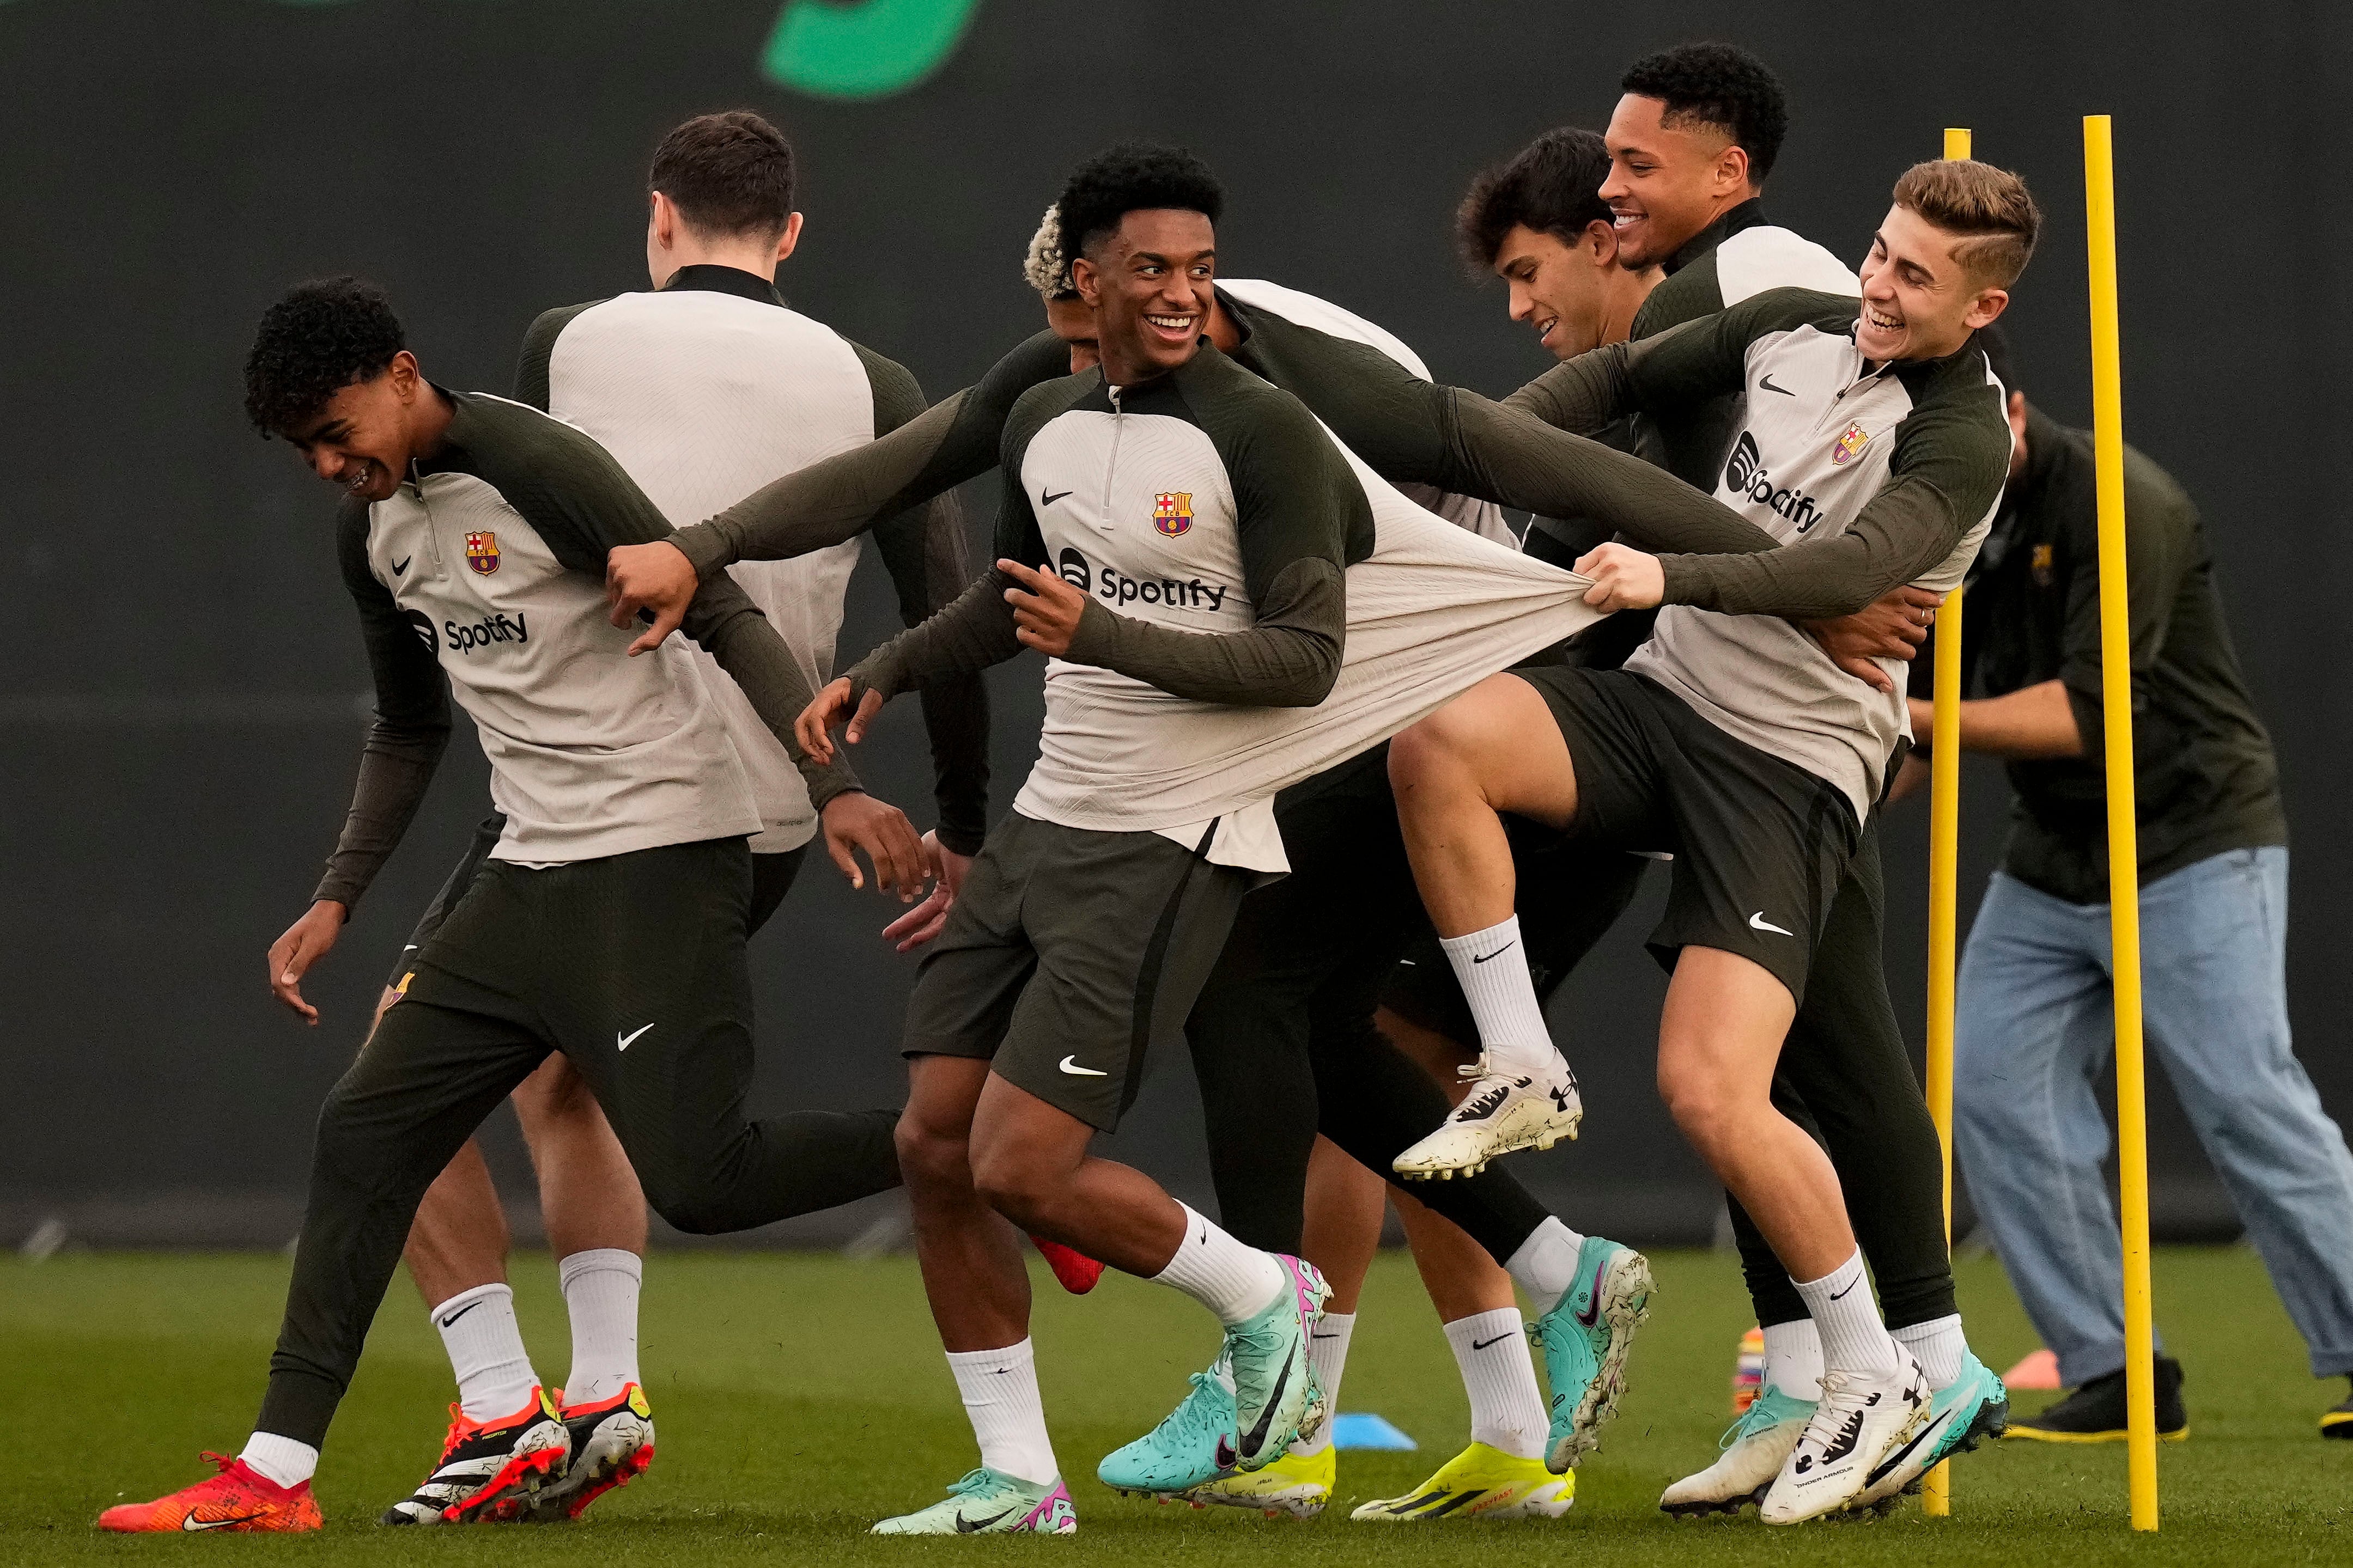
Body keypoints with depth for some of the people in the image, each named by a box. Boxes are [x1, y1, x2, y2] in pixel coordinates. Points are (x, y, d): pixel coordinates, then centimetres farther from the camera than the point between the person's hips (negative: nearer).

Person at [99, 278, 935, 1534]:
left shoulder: (537, 468, -15)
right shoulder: (371, 527, 11)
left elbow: (725, 622, -17)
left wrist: (835, 788, -24)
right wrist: (339, 895, 20)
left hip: (664, 852, -8)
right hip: (535, 866, 8)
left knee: (697, 1180, -16)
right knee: (366, 1127, 2)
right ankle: (275, 1474, 5)